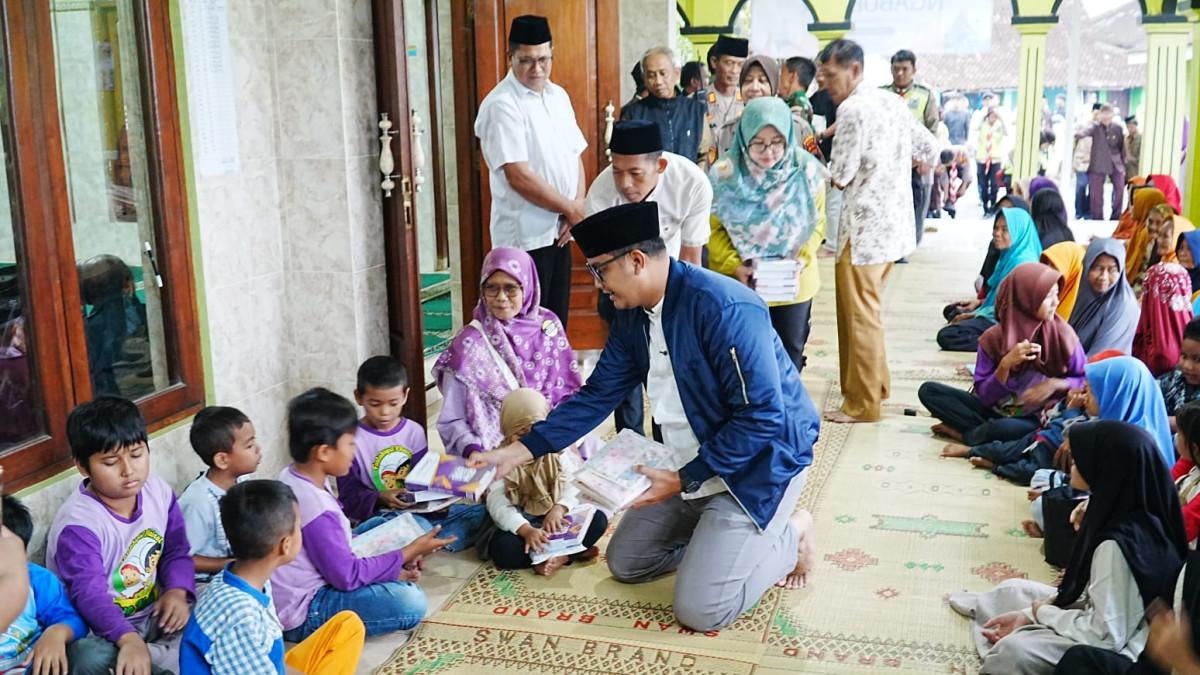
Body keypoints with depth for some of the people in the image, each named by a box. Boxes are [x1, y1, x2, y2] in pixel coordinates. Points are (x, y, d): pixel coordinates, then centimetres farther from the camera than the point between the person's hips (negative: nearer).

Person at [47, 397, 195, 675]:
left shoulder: (159, 491, -5)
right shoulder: (78, 525, -25)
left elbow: (176, 551, 5)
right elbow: (88, 594, -37)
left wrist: (177, 591, -17)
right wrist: (129, 639, -54)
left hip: (152, 615, 6)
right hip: (99, 630, -6)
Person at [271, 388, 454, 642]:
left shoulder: (293, 476, 1)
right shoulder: (315, 509, -29)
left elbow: (336, 540, 11)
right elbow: (348, 575, -22)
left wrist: (397, 561, 4)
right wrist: (409, 552, -13)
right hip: (303, 614, -9)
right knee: (410, 602, -24)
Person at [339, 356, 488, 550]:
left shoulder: (414, 432, 7)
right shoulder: (352, 439, -6)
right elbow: (349, 496, -7)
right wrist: (380, 498, -26)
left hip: (417, 511, 6)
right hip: (373, 516, -6)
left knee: (480, 514, -11)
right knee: (419, 527, -39)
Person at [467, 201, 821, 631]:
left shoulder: (722, 307, -29)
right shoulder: (633, 315, -1)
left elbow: (763, 417, -29)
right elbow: (596, 397, 6)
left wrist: (684, 480, -24)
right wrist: (518, 452, -2)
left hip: (759, 462, -9)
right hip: (691, 463, 9)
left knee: (699, 609, -14)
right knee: (625, 563, 15)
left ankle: (786, 540, 10)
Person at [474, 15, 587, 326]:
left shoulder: (558, 96, 10)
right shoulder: (501, 104, -15)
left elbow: (575, 156, 14)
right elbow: (519, 177, -21)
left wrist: (577, 208, -3)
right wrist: (572, 210, -12)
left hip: (559, 230, 7)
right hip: (525, 236, -7)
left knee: (557, 323, 15)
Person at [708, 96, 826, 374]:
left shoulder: (806, 171, -9)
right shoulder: (724, 175, -12)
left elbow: (817, 223, -1)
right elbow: (714, 229, -6)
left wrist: (801, 260, -15)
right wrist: (735, 266, -18)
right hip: (737, 286, -1)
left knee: (789, 359, 13)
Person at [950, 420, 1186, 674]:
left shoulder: (1117, 544, -33)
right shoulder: (1127, 514, -4)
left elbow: (1106, 635, -28)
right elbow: (1095, 593, 7)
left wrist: (1041, 612, -12)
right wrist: (1029, 614, 1)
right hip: (1108, 621, 9)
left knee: (1015, 649, -23)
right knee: (1013, 589, 16)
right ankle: (980, 608, 48)